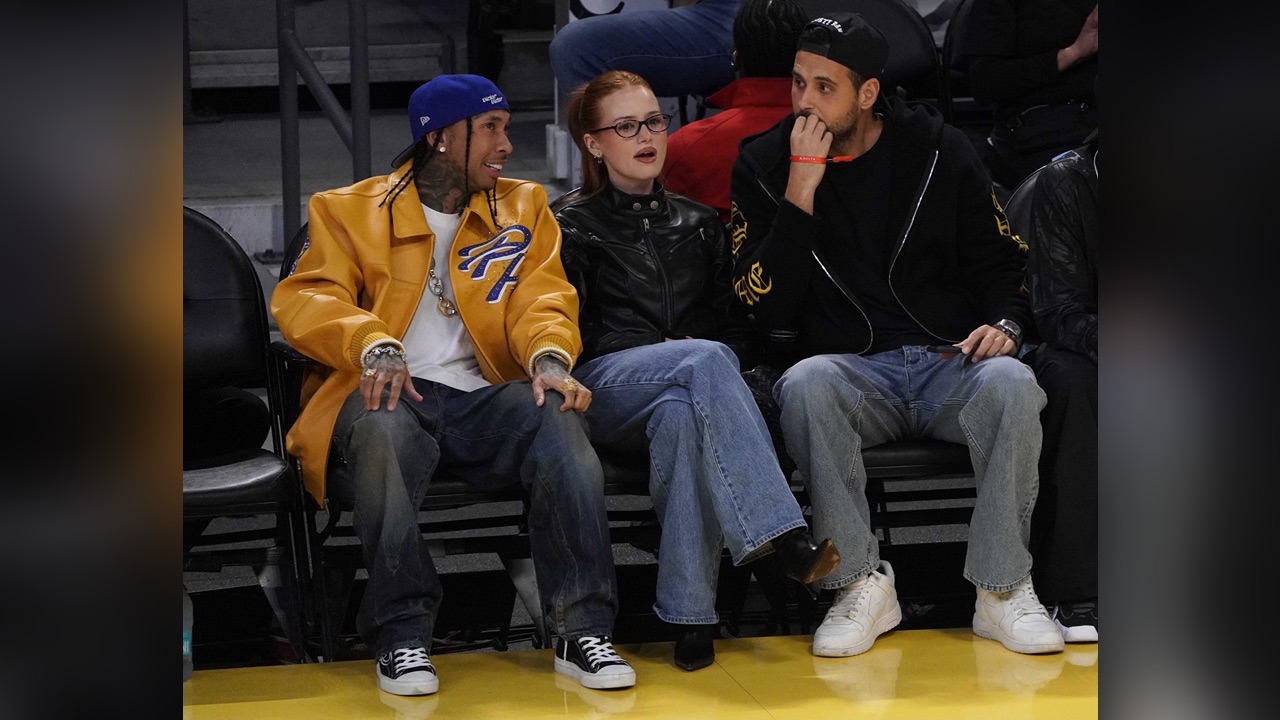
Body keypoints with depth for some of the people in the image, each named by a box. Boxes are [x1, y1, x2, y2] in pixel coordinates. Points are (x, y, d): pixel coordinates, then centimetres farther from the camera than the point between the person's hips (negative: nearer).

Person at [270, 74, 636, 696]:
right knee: (383, 429, -39)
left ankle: (582, 631, -28)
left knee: (558, 417, -31)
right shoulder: (350, 210, 14)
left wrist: (550, 356, -15)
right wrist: (373, 345, -21)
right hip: (392, 392, -2)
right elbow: (305, 297, 1)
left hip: (482, 397, 2)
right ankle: (402, 636, -28)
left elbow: (542, 299, 10)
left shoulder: (524, 207, 22)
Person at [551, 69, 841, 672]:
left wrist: (704, 356, -3)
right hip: (607, 389, -2)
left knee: (681, 411, -40)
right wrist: (666, 351, -10)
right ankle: (784, 538, -50)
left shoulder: (698, 224, 27)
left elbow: (733, 324, 21)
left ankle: (688, 616, -43)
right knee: (706, 360, -37)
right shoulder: (573, 224, 15)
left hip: (687, 386, 2)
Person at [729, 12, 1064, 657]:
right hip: (853, 371, 0)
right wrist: (801, 190, -13)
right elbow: (768, 309, -6)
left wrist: (1003, 323, -9)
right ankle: (861, 585, -23)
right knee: (805, 383, -35)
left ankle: (1002, 589, -20)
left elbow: (1002, 263, 14)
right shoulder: (764, 165, 4)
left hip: (951, 362, 1)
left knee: (1010, 382, -33)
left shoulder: (938, 149, 7)